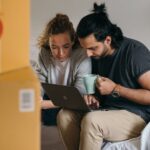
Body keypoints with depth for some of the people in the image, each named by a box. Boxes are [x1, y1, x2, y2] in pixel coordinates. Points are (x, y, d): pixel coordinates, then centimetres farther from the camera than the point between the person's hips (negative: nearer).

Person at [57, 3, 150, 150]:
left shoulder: (135, 52, -16)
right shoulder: (97, 54, 6)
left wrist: (115, 89, -19)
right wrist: (94, 97, -3)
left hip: (136, 116, -7)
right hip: (108, 110, 7)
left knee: (91, 121, -32)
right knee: (64, 116, -14)